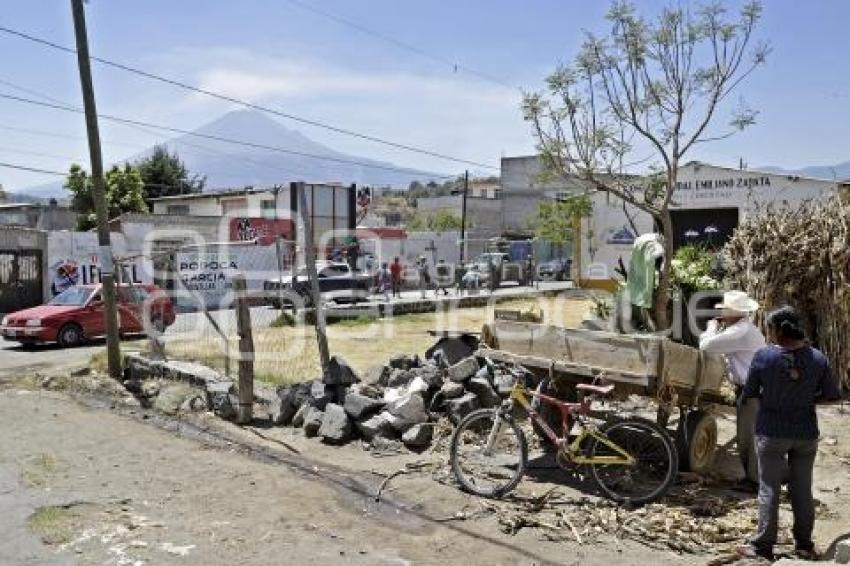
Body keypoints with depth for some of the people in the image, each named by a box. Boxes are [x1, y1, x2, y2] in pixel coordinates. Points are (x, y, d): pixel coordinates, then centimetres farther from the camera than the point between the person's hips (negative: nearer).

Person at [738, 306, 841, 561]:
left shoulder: (764, 356, -15)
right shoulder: (818, 358, -7)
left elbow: (748, 393, -7)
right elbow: (833, 395, 1)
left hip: (772, 432, -3)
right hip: (806, 433, 3)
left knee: (769, 490, 5)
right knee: (802, 489, 15)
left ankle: (763, 546, 10)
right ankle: (804, 545, 25)